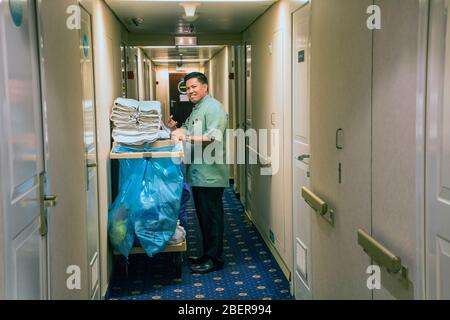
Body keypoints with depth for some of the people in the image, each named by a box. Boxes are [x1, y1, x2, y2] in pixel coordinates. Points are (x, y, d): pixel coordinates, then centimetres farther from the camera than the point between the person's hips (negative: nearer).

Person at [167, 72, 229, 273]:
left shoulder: (214, 107, -12)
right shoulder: (196, 109, 21)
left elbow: (213, 137, -23)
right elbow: (188, 130, 25)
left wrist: (186, 138, -24)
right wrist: (175, 128, 6)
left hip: (210, 174, -10)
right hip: (198, 173, 10)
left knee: (211, 217, -3)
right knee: (203, 216, 16)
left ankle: (214, 259, 5)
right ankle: (207, 254, 26)